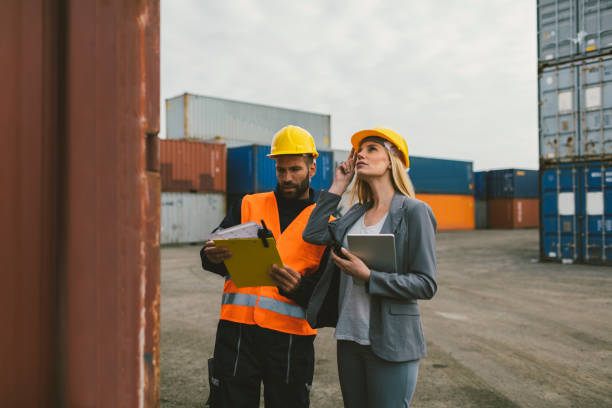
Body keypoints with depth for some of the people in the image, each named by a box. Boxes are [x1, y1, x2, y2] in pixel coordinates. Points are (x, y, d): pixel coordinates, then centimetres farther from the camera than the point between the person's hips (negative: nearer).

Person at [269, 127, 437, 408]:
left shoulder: (414, 211, -9)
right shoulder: (356, 214, 11)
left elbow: (426, 284, -12)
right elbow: (313, 235, -5)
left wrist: (367, 276, -20)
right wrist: (338, 186, 2)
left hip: (390, 341, -6)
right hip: (349, 337, 6)